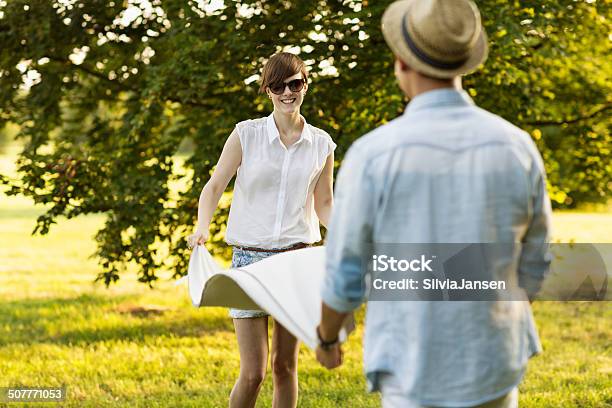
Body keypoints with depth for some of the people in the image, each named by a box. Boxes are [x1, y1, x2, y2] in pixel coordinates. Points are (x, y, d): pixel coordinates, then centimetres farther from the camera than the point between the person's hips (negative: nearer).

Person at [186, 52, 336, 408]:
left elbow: (324, 204, 12)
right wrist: (203, 227, -20)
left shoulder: (322, 144, 5)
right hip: (250, 257, -2)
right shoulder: (246, 135, -2)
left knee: (286, 366, 9)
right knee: (254, 372, -6)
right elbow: (215, 186, -2)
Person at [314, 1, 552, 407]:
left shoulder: (372, 155, -17)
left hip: (415, 369, -3)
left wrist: (327, 336, 13)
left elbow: (344, 276, -9)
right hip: (491, 364, 3)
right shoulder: (517, 148, -7)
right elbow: (531, 267, 4)